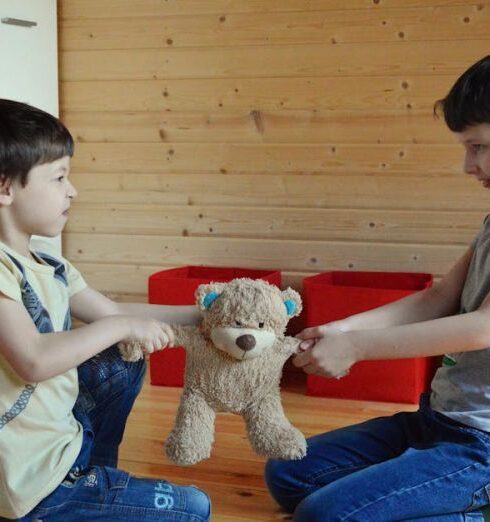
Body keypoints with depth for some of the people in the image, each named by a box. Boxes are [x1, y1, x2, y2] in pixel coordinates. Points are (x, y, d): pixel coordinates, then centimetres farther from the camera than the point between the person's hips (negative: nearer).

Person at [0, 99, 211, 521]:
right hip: (36, 482, -9)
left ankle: (97, 475, 30)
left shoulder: (48, 267, 6)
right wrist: (123, 328, -21)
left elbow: (112, 311, 14)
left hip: (59, 435, 9)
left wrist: (202, 316, 11)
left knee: (124, 364, 27)